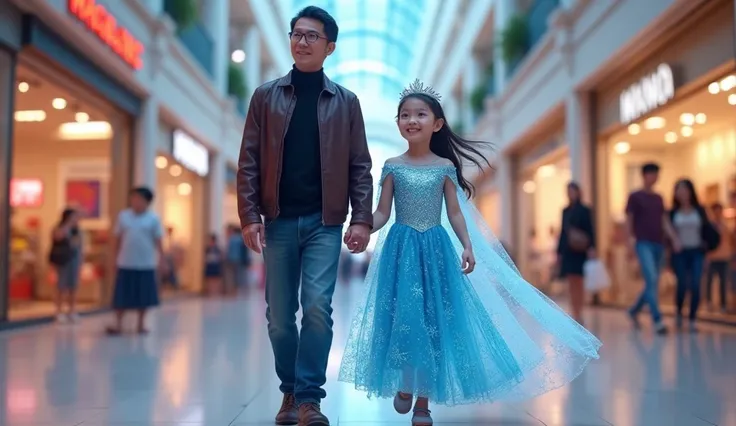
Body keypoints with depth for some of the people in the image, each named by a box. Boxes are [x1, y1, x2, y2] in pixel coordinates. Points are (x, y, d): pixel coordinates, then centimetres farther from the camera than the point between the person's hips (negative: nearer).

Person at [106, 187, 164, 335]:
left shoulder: (153, 219, -1)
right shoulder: (123, 216, 3)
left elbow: (158, 241, -1)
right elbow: (118, 238, 8)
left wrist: (161, 259, -7)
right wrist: (116, 256, 7)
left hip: (146, 264, -1)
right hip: (126, 263, 1)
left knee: (144, 296, 7)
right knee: (122, 296, 2)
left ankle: (141, 324, 19)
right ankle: (118, 324, 9)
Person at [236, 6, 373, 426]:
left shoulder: (345, 101, 6)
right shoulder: (266, 96, 7)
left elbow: (360, 165, 4)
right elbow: (249, 160, 3)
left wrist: (362, 219, -5)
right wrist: (249, 216, -6)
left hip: (324, 220, -1)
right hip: (278, 219, 1)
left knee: (318, 307, -12)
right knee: (280, 314, 6)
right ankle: (290, 392, 23)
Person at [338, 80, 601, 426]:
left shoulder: (445, 167, 3)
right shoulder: (392, 167, 2)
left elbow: (455, 213, 4)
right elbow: (382, 213, 1)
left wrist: (468, 246, -9)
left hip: (436, 249, 1)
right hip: (401, 249, 0)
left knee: (434, 318, 2)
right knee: (402, 316, -3)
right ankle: (405, 384, 20)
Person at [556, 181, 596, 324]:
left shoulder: (584, 210, -3)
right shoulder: (565, 211, 14)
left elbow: (590, 231, -9)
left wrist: (591, 248, -20)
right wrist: (559, 252, 14)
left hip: (579, 252, -5)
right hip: (567, 251, 5)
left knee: (577, 283, -6)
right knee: (572, 284, 6)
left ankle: (579, 315, -3)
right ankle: (575, 314, 10)